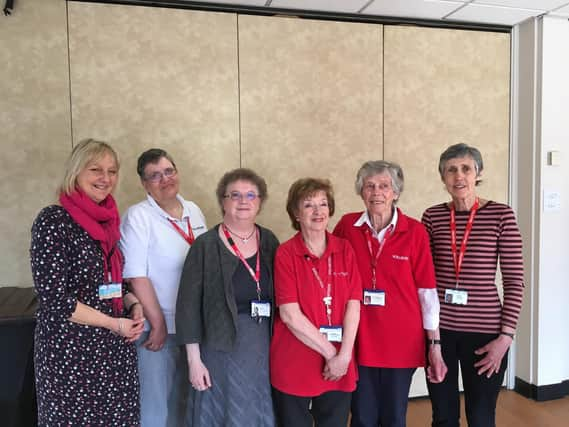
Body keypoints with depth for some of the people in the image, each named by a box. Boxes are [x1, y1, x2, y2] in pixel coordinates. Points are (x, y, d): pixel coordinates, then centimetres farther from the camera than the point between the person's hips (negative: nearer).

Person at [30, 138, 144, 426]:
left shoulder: (108, 221, 8)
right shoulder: (53, 221, -13)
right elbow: (54, 298, -17)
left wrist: (134, 306, -1)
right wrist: (113, 323, -14)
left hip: (116, 347, 6)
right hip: (72, 349, -6)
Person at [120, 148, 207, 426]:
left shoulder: (194, 211, 6)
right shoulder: (138, 216, -12)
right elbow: (136, 276, -16)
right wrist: (158, 324, -15)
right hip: (158, 325, -5)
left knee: (187, 397, 20)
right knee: (157, 401, 7)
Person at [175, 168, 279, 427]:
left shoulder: (269, 242, 4)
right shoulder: (205, 246, -7)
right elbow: (188, 306, -7)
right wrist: (194, 360, -10)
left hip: (266, 349, 4)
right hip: (221, 349, -3)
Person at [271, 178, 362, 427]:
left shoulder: (344, 249, 2)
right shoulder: (286, 253, -7)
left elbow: (353, 305, -2)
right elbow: (290, 315, -13)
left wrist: (344, 355, -11)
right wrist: (330, 352, -11)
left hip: (340, 368, 3)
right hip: (294, 367, -3)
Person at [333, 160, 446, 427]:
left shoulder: (415, 231, -7)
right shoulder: (347, 226, -3)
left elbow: (427, 290, -5)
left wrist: (434, 344, -5)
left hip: (402, 342, -1)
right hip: (359, 341, 1)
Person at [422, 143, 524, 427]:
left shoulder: (501, 215, -5)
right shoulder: (432, 216, 1)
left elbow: (514, 280, -5)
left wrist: (506, 335, -8)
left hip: (484, 330, -2)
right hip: (439, 328, 2)